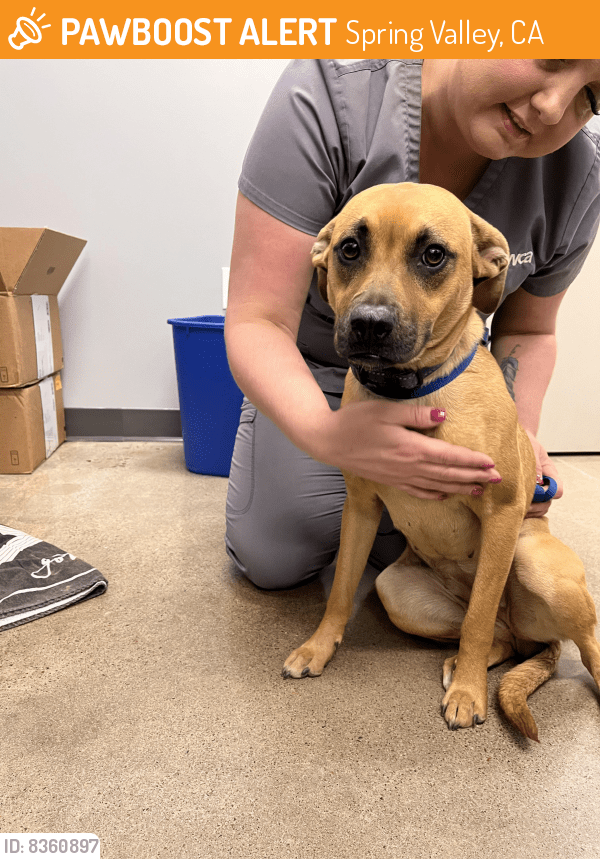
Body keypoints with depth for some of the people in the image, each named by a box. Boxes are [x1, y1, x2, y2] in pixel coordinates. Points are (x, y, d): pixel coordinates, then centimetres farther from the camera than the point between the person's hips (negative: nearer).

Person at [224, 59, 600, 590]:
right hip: (307, 362, -1)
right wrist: (324, 434, -52)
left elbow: (527, 329, -1)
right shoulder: (324, 97, -32)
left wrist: (520, 433, -19)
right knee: (271, 561, -3)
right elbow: (256, 321, -33)